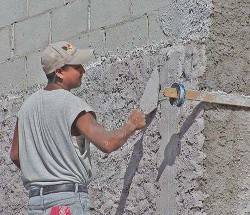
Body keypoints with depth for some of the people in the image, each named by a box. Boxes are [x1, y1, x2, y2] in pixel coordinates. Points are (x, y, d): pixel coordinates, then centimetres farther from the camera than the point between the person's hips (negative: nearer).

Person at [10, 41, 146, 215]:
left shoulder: (27, 105, 11)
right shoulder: (72, 104, -12)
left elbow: (15, 156, 16)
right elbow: (107, 144, -21)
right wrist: (132, 125, -4)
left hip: (35, 200, 8)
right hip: (69, 200, -8)